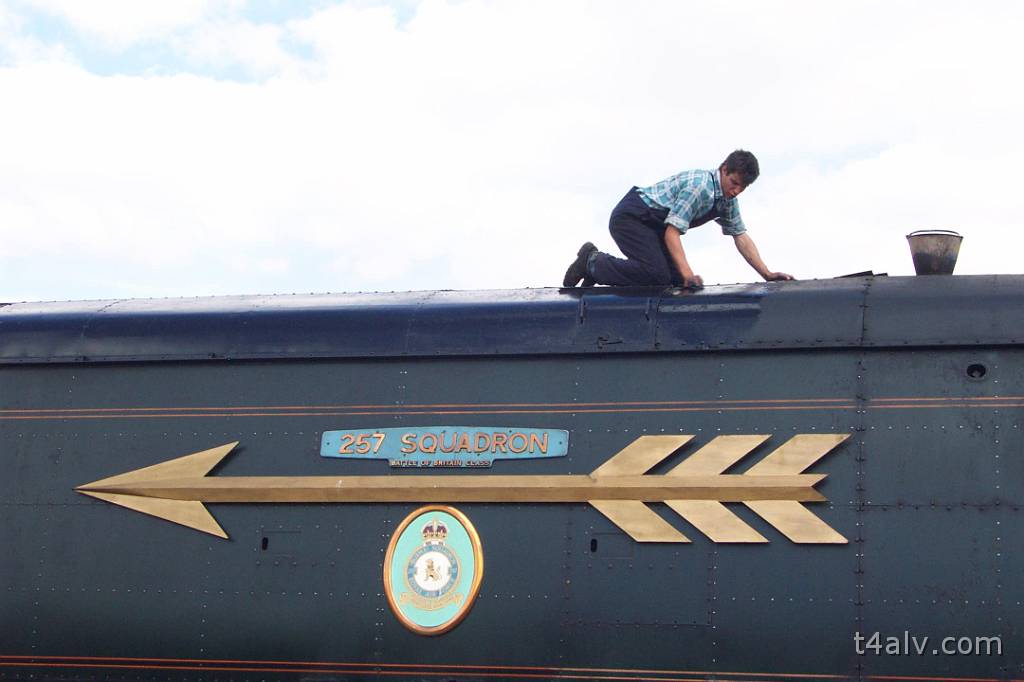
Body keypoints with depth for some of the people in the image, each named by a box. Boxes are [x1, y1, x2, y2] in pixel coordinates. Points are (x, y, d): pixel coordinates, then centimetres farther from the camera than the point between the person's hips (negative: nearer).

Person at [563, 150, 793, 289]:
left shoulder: (728, 199, 4)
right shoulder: (699, 186, -25)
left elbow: (741, 236, 8)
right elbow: (672, 231, -28)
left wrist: (767, 274, -1)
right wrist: (687, 272, -38)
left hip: (652, 225, 10)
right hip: (630, 216, -10)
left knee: (676, 280, -3)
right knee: (657, 274, -27)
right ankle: (592, 262, -9)